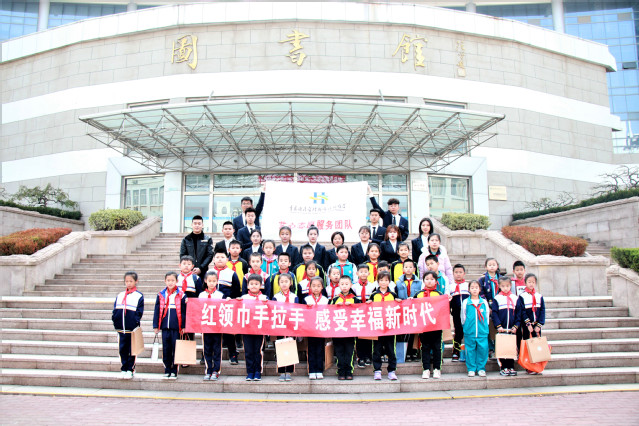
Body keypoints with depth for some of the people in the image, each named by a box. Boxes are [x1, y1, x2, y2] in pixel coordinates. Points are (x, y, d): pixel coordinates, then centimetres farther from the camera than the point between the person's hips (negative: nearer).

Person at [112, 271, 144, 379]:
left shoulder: (139, 296, -1)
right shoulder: (120, 295, 13)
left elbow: (139, 312, -4)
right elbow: (115, 310, 14)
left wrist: (135, 323, -14)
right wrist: (115, 320, 0)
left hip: (132, 329, -4)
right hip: (121, 328, 4)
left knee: (132, 350, 3)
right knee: (122, 349, 9)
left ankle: (130, 369, 12)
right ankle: (123, 369, 19)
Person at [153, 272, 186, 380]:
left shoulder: (181, 295, -1)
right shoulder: (161, 295, 6)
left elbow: (184, 311, 1)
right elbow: (157, 311, 9)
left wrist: (184, 326, -2)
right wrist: (156, 326, 6)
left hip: (176, 327, -2)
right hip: (165, 326, 2)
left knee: (175, 349, 2)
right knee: (166, 349, 7)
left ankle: (174, 371, 12)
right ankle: (167, 370, 18)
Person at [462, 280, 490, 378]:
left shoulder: (484, 302, 6)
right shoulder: (465, 303, 1)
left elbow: (487, 317, 13)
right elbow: (463, 318, 10)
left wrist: (485, 327, 9)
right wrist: (466, 326, 9)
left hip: (482, 332, 1)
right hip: (469, 332, -1)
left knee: (482, 349, 1)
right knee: (470, 350, 3)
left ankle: (481, 369, 15)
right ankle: (471, 369, 14)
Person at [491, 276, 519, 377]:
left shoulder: (515, 298, 7)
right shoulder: (497, 298, 0)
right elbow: (494, 313, -4)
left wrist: (516, 326, -3)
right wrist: (498, 326, -13)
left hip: (512, 329, 2)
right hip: (501, 329, -2)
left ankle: (511, 367, 14)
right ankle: (503, 367, 8)